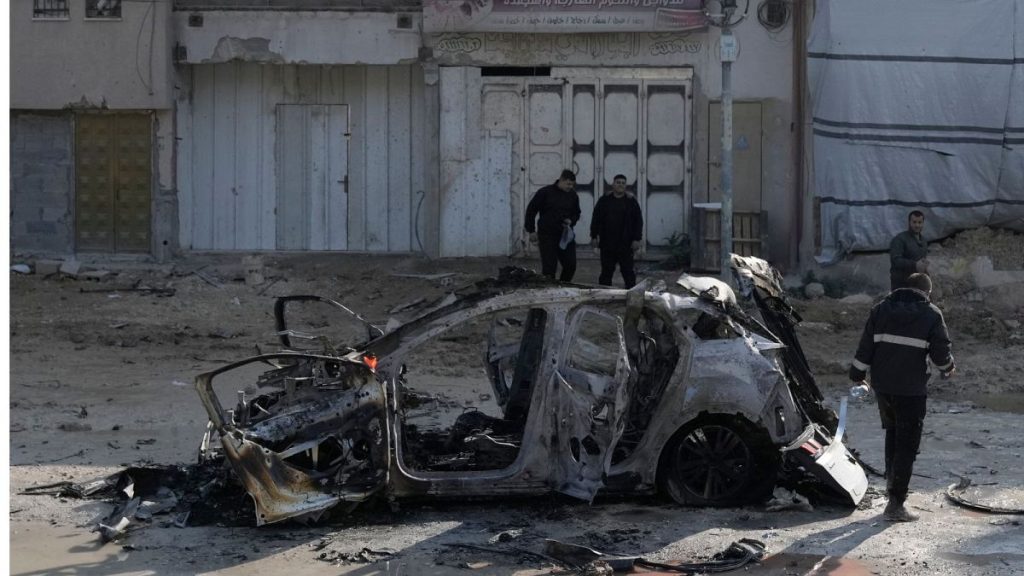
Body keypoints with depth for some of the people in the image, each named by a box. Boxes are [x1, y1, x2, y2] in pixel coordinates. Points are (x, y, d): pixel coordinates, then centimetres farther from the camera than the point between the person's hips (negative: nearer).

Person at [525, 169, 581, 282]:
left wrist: (571, 221, -3)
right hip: (547, 236, -4)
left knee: (570, 266, 0)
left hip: (565, 235, 5)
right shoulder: (545, 192, -7)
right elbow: (531, 211, -2)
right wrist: (531, 231, -3)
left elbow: (576, 213, 21)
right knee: (549, 268, -4)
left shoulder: (573, 195, 7)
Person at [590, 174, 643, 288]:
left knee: (628, 271, -1)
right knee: (606, 271, 7)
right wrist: (594, 237, 3)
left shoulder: (631, 201, 5)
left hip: (625, 244, -1)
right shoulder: (604, 200, 8)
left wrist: (637, 239, -5)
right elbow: (596, 219, 9)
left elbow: (638, 221, 3)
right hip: (607, 243, 1)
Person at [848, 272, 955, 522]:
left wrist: (857, 374, 16)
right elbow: (941, 352, -4)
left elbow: (865, 345, 7)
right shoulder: (931, 314, -3)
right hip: (912, 389, -4)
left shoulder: (881, 309, 8)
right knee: (907, 445, 0)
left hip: (883, 385, 5)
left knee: (892, 432, 27)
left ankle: (891, 479, 37)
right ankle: (895, 504, -3)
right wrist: (948, 368, 17)